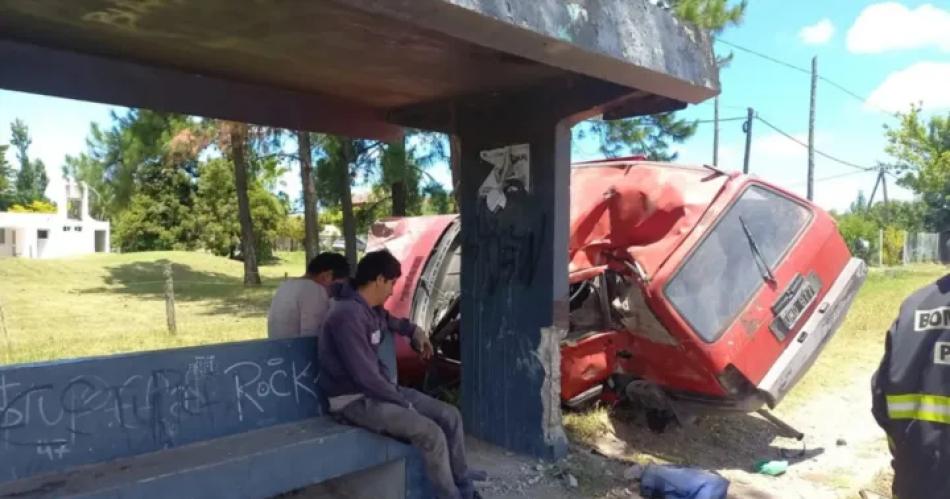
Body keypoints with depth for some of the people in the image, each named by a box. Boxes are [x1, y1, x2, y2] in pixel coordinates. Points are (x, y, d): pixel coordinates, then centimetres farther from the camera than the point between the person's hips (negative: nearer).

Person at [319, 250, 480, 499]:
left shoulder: (372, 310, 6)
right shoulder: (348, 315, -24)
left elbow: (389, 320, 35)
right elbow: (364, 375, -25)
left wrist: (415, 331, 19)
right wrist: (403, 402, -15)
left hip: (379, 389, 10)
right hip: (356, 400, -9)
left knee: (450, 416, 1)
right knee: (431, 433, -23)